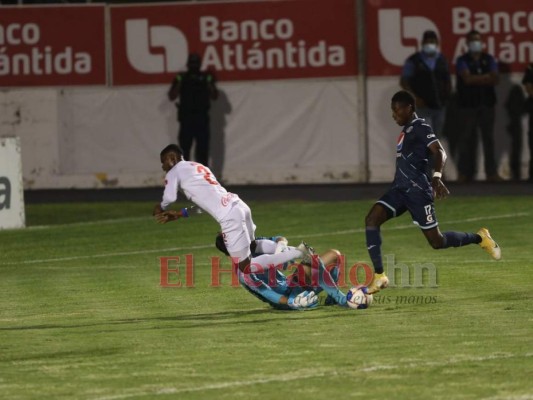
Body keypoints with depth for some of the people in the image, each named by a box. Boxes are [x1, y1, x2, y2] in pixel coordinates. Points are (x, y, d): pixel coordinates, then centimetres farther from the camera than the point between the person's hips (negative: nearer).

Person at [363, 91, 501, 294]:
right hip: (400, 189, 8)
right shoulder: (406, 130, 18)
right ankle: (379, 276, -16)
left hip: (417, 191, -8)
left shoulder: (420, 128, -10)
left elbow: (439, 152, -23)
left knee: (437, 241, -2)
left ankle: (480, 238, 22)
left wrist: (437, 177, -38)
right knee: (371, 220, -13)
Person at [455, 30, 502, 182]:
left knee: (488, 137, 3)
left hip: (486, 103, 3)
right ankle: (465, 173, 1)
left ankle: (491, 172, 5)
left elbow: (495, 79, -1)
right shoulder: (462, 61, 3)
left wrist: (476, 79, -13)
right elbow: (467, 78, -12)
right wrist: (485, 78, -7)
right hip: (468, 105, -3)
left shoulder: (489, 60, 11)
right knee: (468, 138, -2)